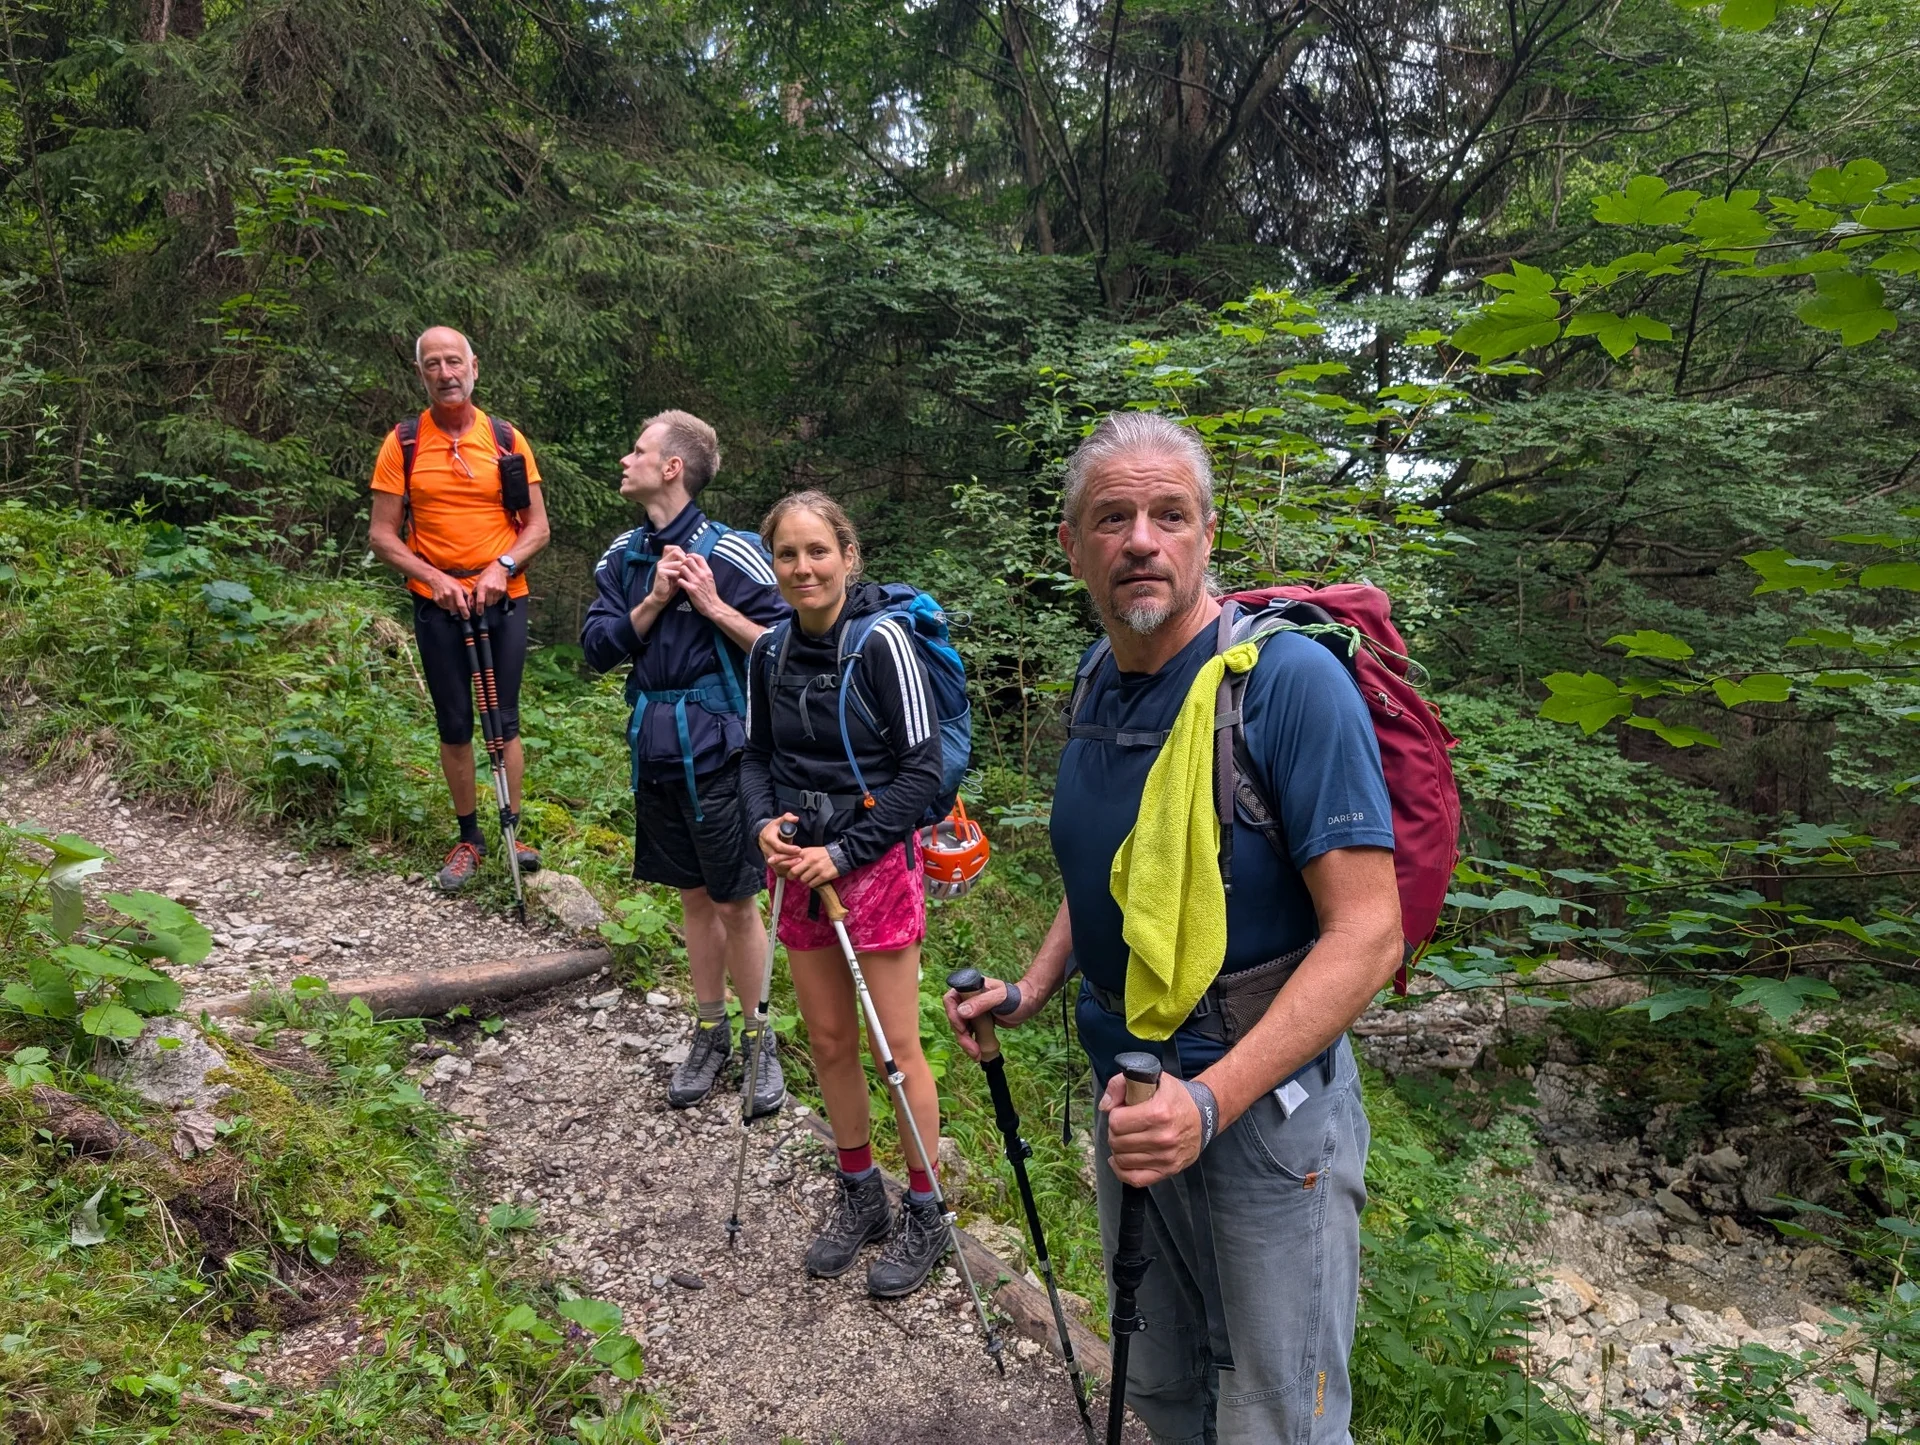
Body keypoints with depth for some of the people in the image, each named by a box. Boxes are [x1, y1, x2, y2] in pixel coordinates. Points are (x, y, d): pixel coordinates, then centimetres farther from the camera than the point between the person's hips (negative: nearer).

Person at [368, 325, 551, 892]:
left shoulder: (507, 439, 0)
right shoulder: (402, 444, -1)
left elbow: (537, 526, 3)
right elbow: (382, 536, -1)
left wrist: (502, 567, -14)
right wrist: (435, 578, -14)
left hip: (504, 600, 0)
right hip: (438, 605, 0)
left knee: (504, 719, 4)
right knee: (454, 724, 7)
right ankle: (469, 836, 18)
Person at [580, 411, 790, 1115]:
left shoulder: (731, 552, -11)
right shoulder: (624, 554, 7)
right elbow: (597, 647, 2)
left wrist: (714, 607, -20)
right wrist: (655, 601, -11)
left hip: (717, 750, -5)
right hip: (654, 749, 6)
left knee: (735, 903, 4)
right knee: (694, 897, 16)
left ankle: (760, 1041, 21)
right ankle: (711, 1032, 30)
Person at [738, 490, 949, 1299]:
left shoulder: (881, 642, -14)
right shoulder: (770, 653, 4)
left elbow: (922, 768, -15)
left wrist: (845, 851, -17)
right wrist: (765, 822, -7)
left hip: (873, 862, -6)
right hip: (801, 867, 6)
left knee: (898, 1047, 3)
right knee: (828, 1044, 14)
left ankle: (924, 1217, 21)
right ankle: (860, 1198, 33)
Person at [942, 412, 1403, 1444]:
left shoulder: (1292, 680, -19)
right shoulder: (1097, 681, 4)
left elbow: (1367, 934, -23)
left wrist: (1214, 1099, -29)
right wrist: (1033, 988, 5)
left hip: (1266, 1103, -6)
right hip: (1132, 1091, 7)